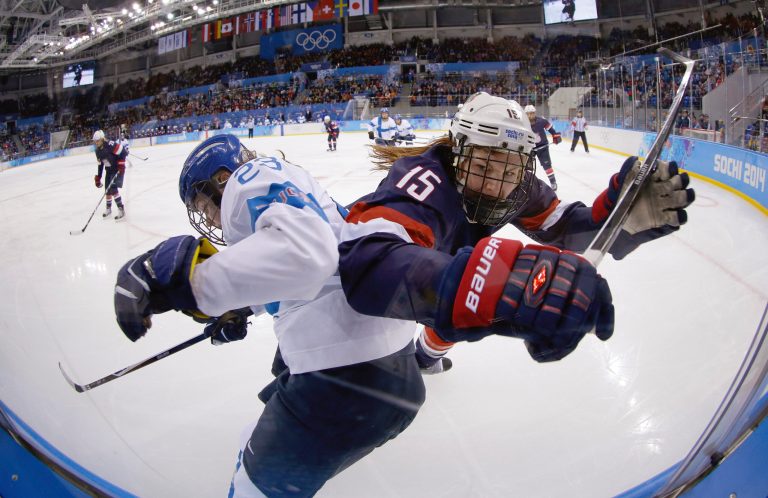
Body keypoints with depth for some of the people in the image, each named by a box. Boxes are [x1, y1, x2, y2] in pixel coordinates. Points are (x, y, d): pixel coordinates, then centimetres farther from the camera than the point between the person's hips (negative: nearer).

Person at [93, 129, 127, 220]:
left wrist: (121, 164, -24)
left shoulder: (110, 145, -23)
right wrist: (98, 178, 11)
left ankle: (121, 209, -11)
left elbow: (123, 152, -22)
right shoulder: (98, 150, 3)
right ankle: (108, 209, 31)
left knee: (113, 189, -18)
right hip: (109, 170, 8)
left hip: (118, 169, -8)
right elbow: (100, 164, 11)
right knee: (107, 190, 12)